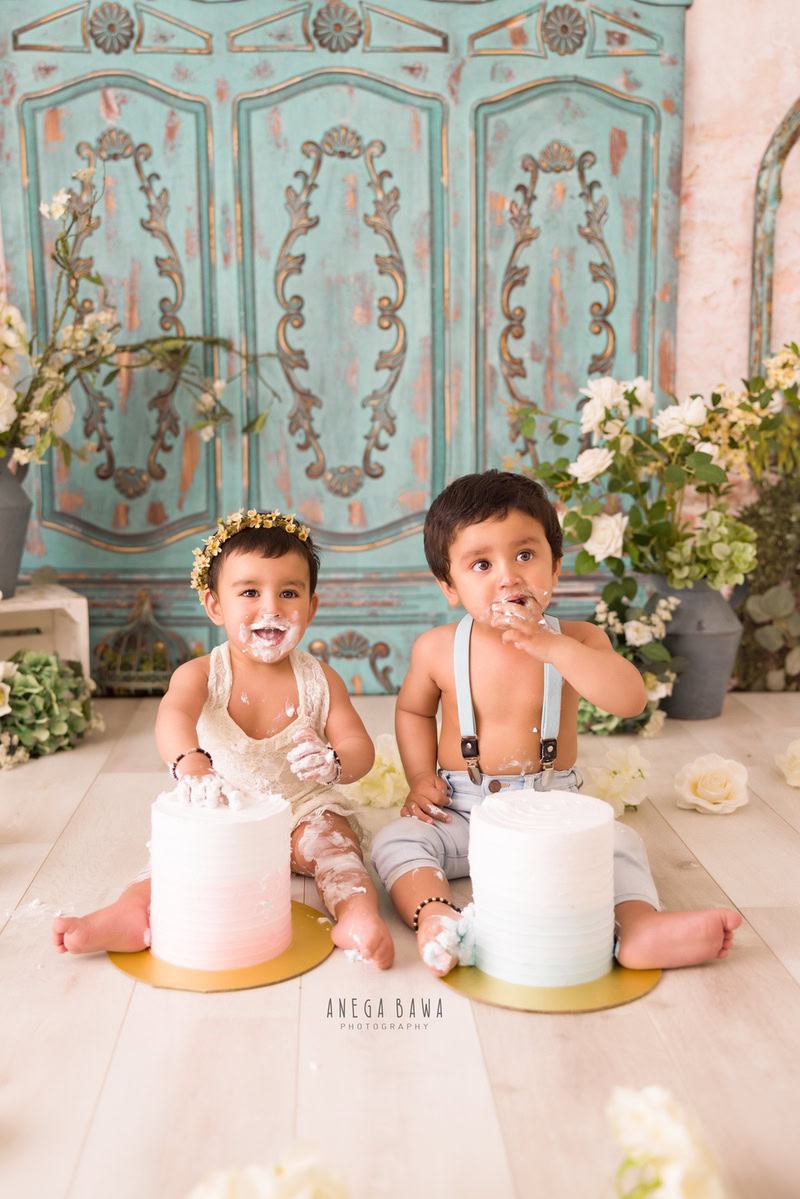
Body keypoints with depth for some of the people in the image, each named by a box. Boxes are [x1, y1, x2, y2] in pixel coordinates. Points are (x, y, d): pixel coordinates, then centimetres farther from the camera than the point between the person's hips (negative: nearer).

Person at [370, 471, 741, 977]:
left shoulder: (575, 640, -8)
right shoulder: (437, 649, -5)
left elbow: (631, 699, -25)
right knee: (397, 839, -22)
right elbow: (413, 710, 15)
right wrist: (421, 778, -1)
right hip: (463, 815, 1)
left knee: (619, 840, -24)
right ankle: (435, 918, -39)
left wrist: (551, 647, -32)